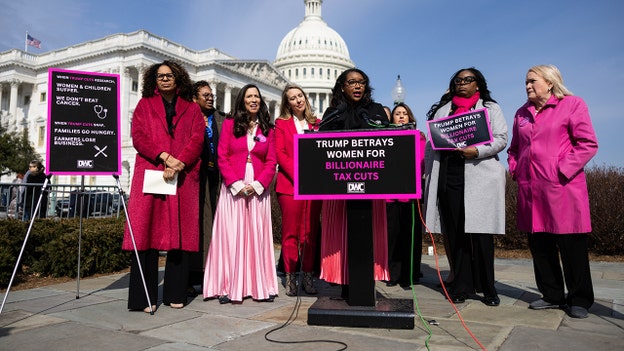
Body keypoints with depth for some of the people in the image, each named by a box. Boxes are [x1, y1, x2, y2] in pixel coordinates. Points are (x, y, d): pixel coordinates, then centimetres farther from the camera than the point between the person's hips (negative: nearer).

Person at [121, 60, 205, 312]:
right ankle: (145, 297, -1)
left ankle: (175, 294, 9)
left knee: (180, 233, 0)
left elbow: (197, 140, 3)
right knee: (147, 232, -5)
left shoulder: (192, 109, 16)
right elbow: (138, 137, 2)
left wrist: (179, 163, -13)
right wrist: (165, 157, -12)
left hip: (183, 177, 1)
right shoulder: (144, 105, 16)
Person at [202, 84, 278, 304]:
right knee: (230, 235, -1)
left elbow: (271, 162, 4)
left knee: (257, 236, 4)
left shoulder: (268, 129, 9)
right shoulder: (229, 124, 5)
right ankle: (228, 287, 6)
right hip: (233, 189, -1)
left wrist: (258, 184, -9)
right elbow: (222, 158, 0)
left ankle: (260, 286, 10)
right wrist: (237, 184, -9)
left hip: (258, 190, 2)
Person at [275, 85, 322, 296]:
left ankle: (308, 276, 12)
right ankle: (290, 278, 8)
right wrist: (298, 176, -13)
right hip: (290, 184, -2)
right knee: (291, 232, 0)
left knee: (311, 232, 4)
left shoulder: (316, 124, 16)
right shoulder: (281, 123, 9)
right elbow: (280, 153, -1)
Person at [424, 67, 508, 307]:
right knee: (455, 232, 3)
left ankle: (487, 288, 7)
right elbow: (431, 141, 15)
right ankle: (462, 285, 11)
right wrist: (428, 171, 5)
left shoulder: (490, 108, 14)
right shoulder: (442, 109, 21)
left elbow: (501, 139, 3)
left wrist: (477, 151, -14)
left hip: (479, 177, -2)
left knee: (480, 231, -4)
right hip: (448, 176, 3)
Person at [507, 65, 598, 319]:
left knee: (571, 247, 2)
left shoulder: (572, 104, 0)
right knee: (539, 245, 10)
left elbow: (588, 143, -7)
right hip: (530, 189, 6)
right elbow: (514, 148, 24)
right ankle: (552, 296, 23)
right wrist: (514, 169, 8)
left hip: (562, 188, -6)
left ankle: (579, 300, 16)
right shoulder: (522, 113, 17)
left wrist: (563, 170, -14)